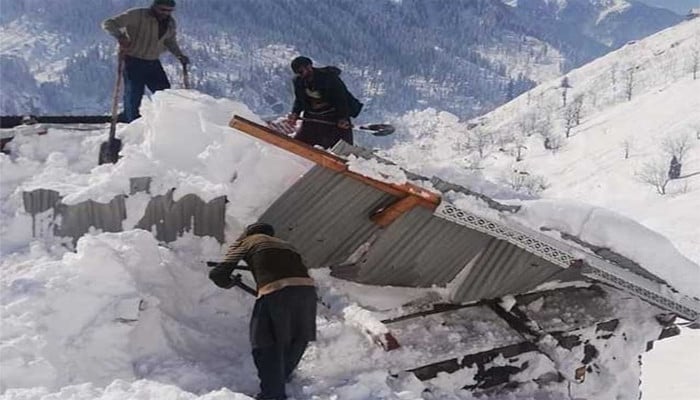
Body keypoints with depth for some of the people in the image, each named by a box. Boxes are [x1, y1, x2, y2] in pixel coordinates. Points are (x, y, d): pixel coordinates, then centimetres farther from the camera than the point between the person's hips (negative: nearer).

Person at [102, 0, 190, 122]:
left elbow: (170, 41, 25)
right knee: (134, 95, -7)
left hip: (153, 63, 6)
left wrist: (179, 55, 8)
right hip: (133, 62, -6)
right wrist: (120, 36, -33)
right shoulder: (136, 15, -13)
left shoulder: (170, 22, 5)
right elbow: (108, 23, -14)